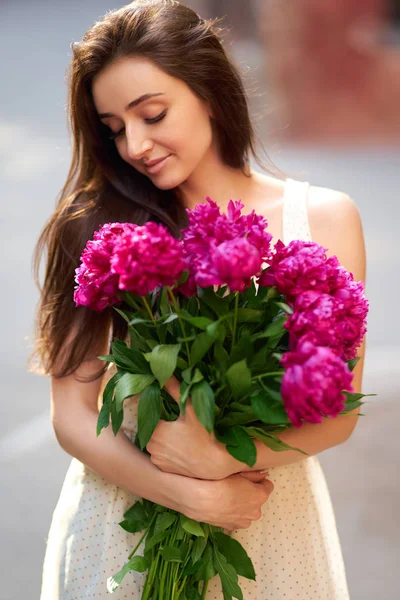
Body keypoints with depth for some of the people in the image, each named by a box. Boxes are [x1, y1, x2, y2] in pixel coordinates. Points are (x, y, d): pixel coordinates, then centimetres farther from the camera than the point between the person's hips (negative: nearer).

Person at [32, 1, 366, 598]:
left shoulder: (323, 217, -5)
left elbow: (337, 413, -6)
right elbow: (74, 415, -8)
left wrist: (221, 457, -21)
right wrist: (192, 496, -19)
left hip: (270, 523, 1)